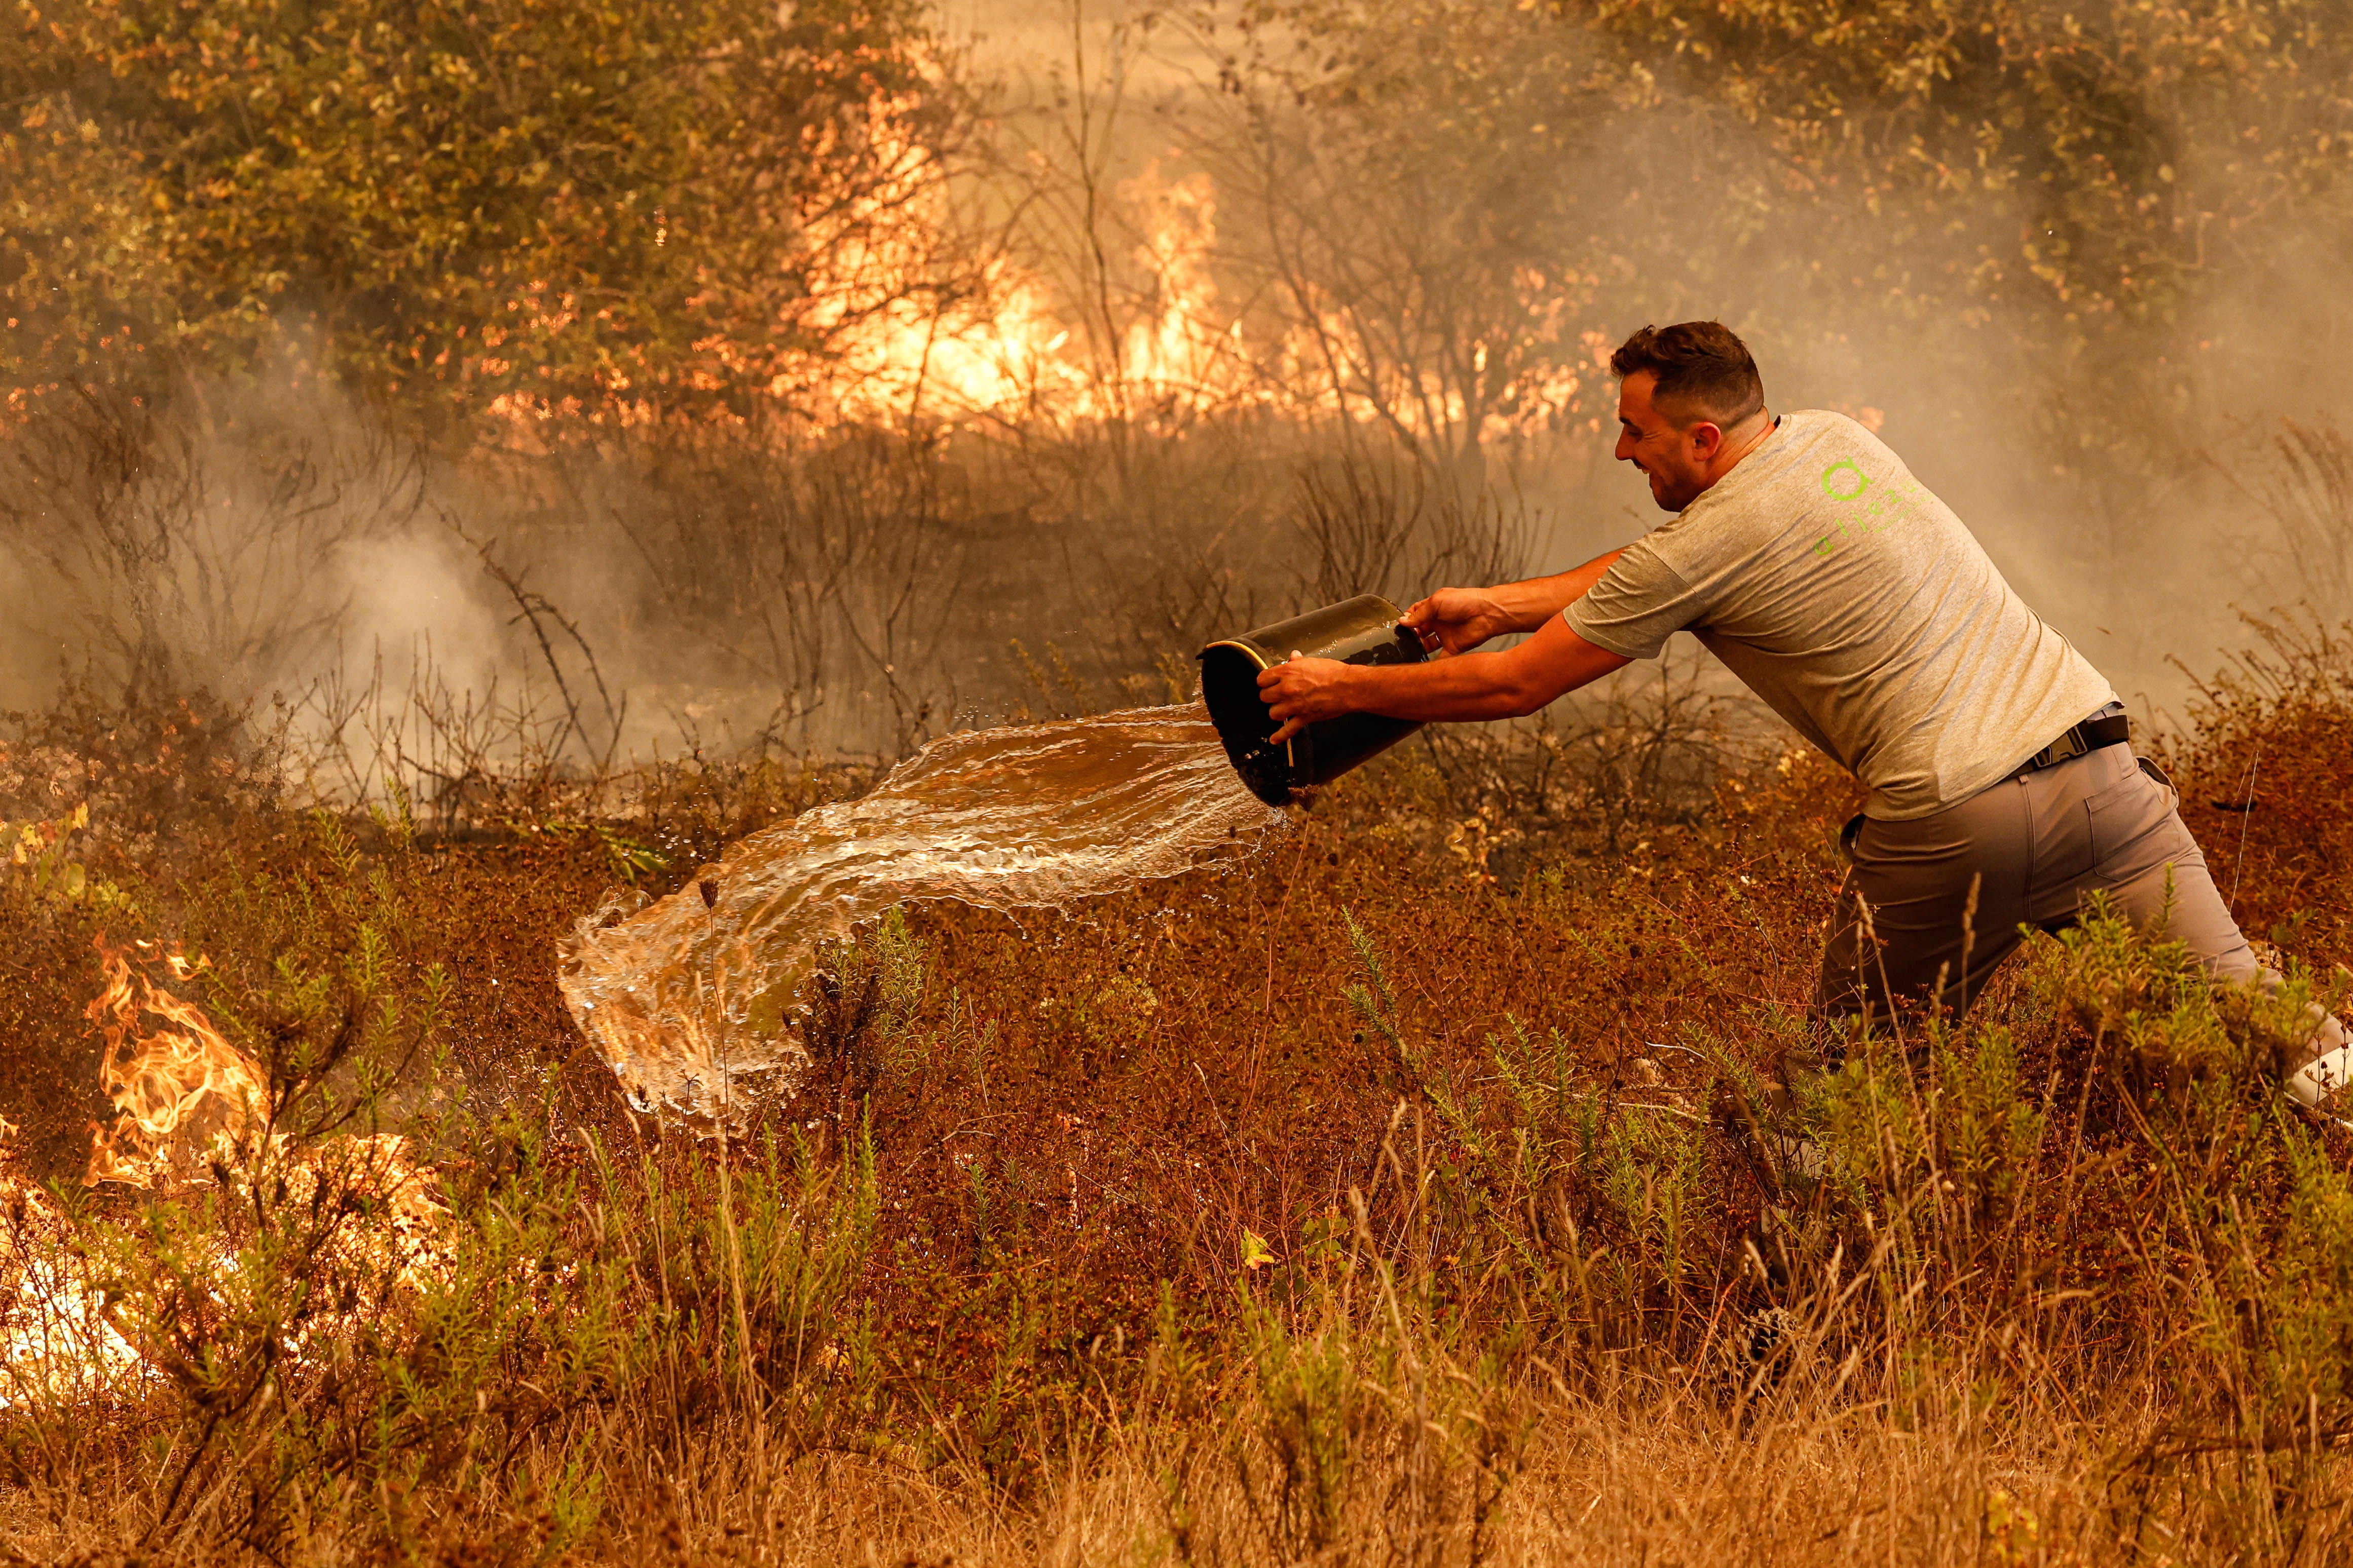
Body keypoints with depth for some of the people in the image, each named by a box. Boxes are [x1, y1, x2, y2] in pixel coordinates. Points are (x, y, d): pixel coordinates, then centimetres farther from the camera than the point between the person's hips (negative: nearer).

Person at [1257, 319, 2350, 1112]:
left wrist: (1343, 691, 15)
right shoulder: (1835, 440, 14)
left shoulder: (1706, 546, -6)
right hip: (2101, 775, 6)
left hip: (1953, 824, -6)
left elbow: (1515, 688, 2)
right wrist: (1500, 604, 28)